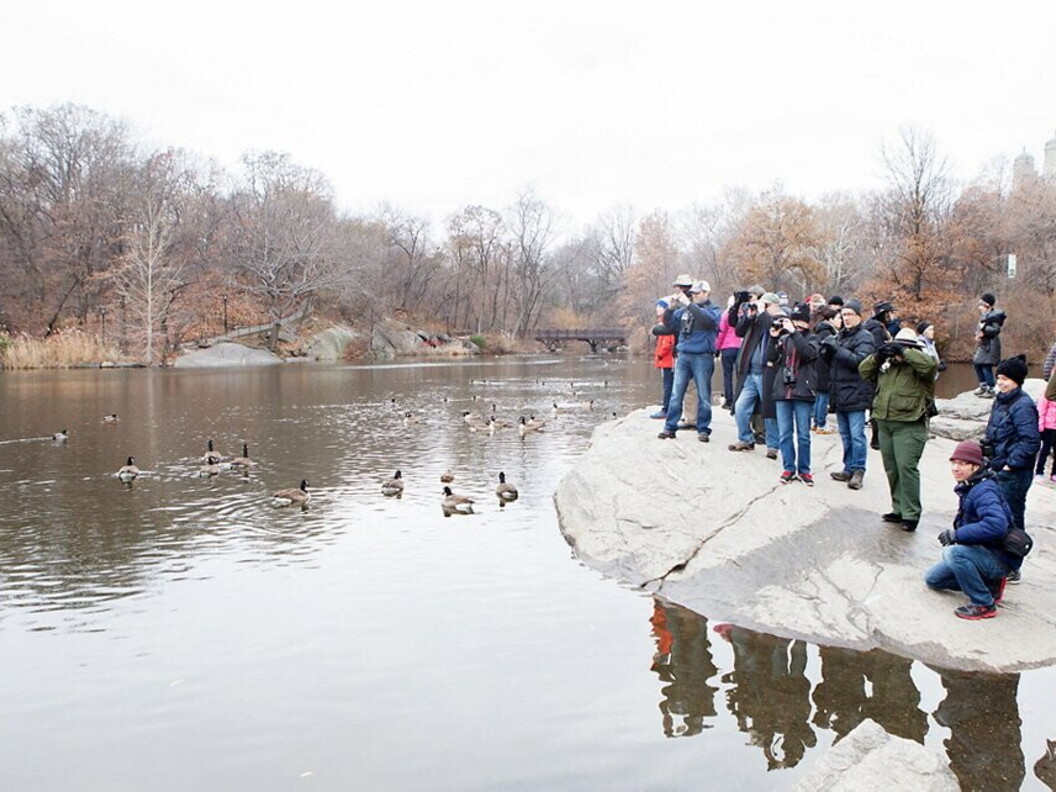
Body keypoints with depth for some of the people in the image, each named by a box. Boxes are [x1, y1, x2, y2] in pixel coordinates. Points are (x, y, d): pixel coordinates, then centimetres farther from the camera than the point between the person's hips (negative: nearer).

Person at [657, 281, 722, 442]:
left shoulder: (713, 310, 2)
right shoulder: (684, 310, 14)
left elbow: (709, 319, -20)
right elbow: (669, 323, 13)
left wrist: (689, 304, -22)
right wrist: (671, 307, -3)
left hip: (702, 357, -4)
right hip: (683, 355, 4)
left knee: (703, 395, 1)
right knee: (676, 394, 4)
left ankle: (703, 430, 9)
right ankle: (670, 427, 8)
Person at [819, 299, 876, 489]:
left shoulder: (864, 337, -4)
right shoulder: (840, 336, 18)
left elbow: (860, 360, -18)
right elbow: (830, 363, 19)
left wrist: (837, 349, -22)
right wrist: (826, 351, -2)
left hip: (855, 394, -7)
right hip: (839, 393, 7)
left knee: (856, 435, -7)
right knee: (845, 435, 13)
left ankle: (858, 470, -1)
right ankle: (849, 469, 21)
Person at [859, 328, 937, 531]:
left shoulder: (918, 366, -5)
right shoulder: (886, 364, 13)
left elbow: (929, 364, -25)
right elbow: (864, 371, 12)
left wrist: (903, 352, -19)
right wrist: (878, 356, -5)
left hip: (909, 426, -7)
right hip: (884, 423, 7)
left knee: (906, 467, -11)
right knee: (891, 469, 12)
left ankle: (911, 514, -4)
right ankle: (899, 509, 23)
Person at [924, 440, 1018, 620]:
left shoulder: (984, 491, -25)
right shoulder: (968, 488, 5)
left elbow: (996, 525, -41)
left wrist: (957, 534, -33)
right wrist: (953, 534, -2)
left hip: (999, 559, -10)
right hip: (981, 553, 10)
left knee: (953, 552, -35)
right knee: (933, 579, 12)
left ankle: (984, 604, -19)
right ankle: (990, 584, 14)